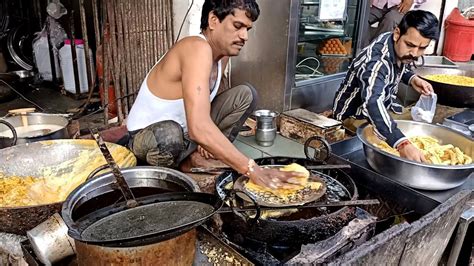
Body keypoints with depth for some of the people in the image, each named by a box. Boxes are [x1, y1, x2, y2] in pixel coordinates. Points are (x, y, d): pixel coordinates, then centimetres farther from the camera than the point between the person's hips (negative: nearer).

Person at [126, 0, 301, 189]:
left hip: (184, 129, 8)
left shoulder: (223, 53, -4)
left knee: (245, 94, 0)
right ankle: (167, 169, -5)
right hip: (147, 134, -8)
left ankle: (193, 158, -4)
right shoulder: (198, 48, -31)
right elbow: (199, 128, -44)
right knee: (169, 135, -43)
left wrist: (207, 139, -8)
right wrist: (252, 170, -43)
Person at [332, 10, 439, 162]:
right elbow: (373, 103, -54)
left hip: (383, 109, 8)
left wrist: (412, 79, -9)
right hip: (353, 119, -8)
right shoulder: (377, 61, -37)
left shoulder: (401, 49, -11)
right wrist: (402, 144, -67)